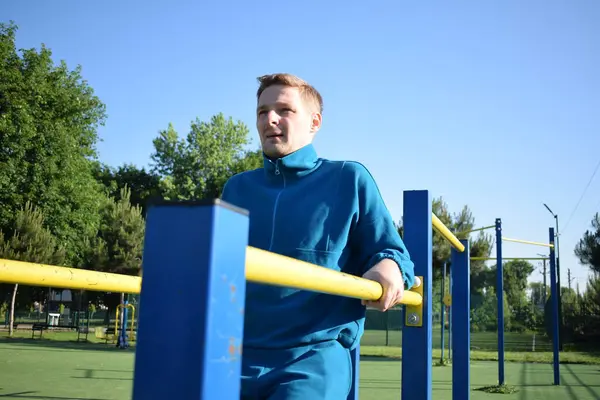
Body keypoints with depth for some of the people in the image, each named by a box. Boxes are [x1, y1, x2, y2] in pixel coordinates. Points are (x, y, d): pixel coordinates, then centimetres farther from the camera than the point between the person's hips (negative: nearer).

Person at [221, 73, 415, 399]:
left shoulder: (348, 179, 4)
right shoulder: (237, 188, 14)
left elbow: (391, 254, 4)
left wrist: (389, 269, -19)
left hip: (315, 356, -4)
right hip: (238, 354, 4)